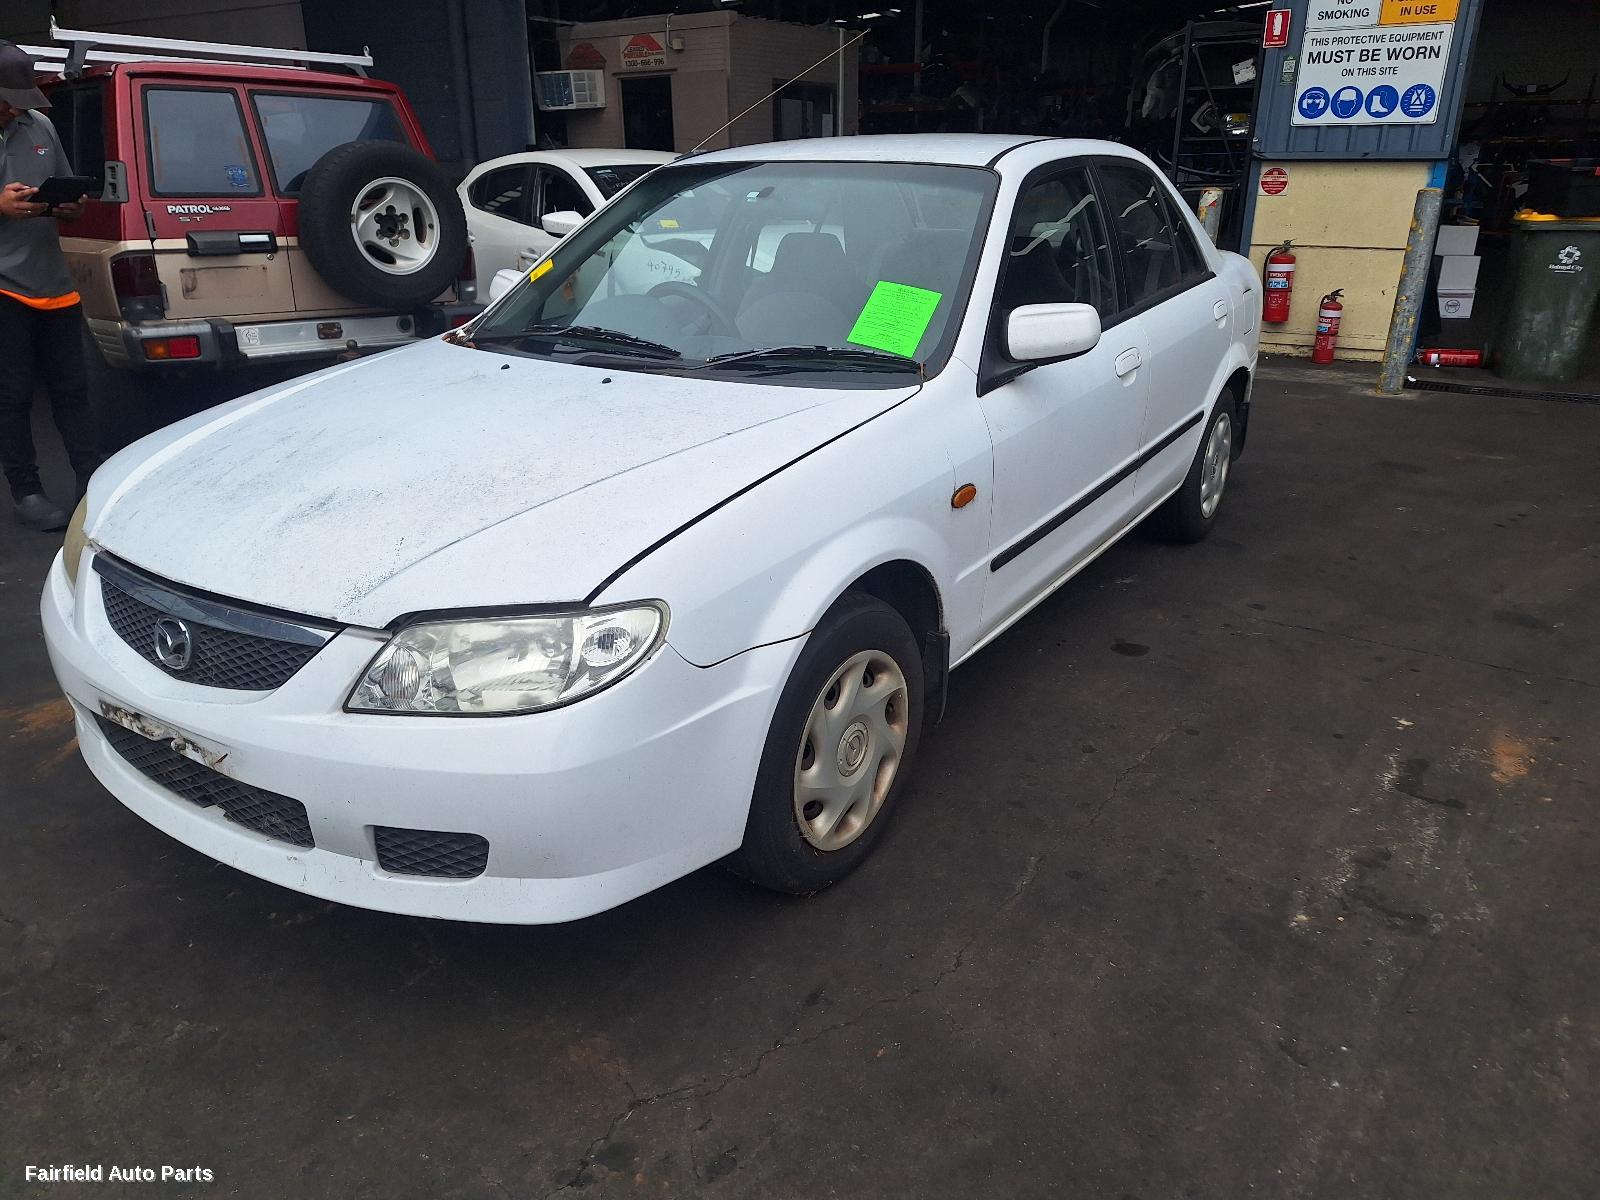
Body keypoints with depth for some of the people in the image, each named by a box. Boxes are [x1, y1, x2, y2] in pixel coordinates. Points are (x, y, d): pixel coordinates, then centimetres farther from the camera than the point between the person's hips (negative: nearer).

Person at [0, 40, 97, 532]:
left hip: (52, 281, 5)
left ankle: (92, 483, 15)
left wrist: (72, 207, -2)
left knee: (71, 388, 9)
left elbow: (68, 192, 20)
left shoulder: (40, 126, 11)